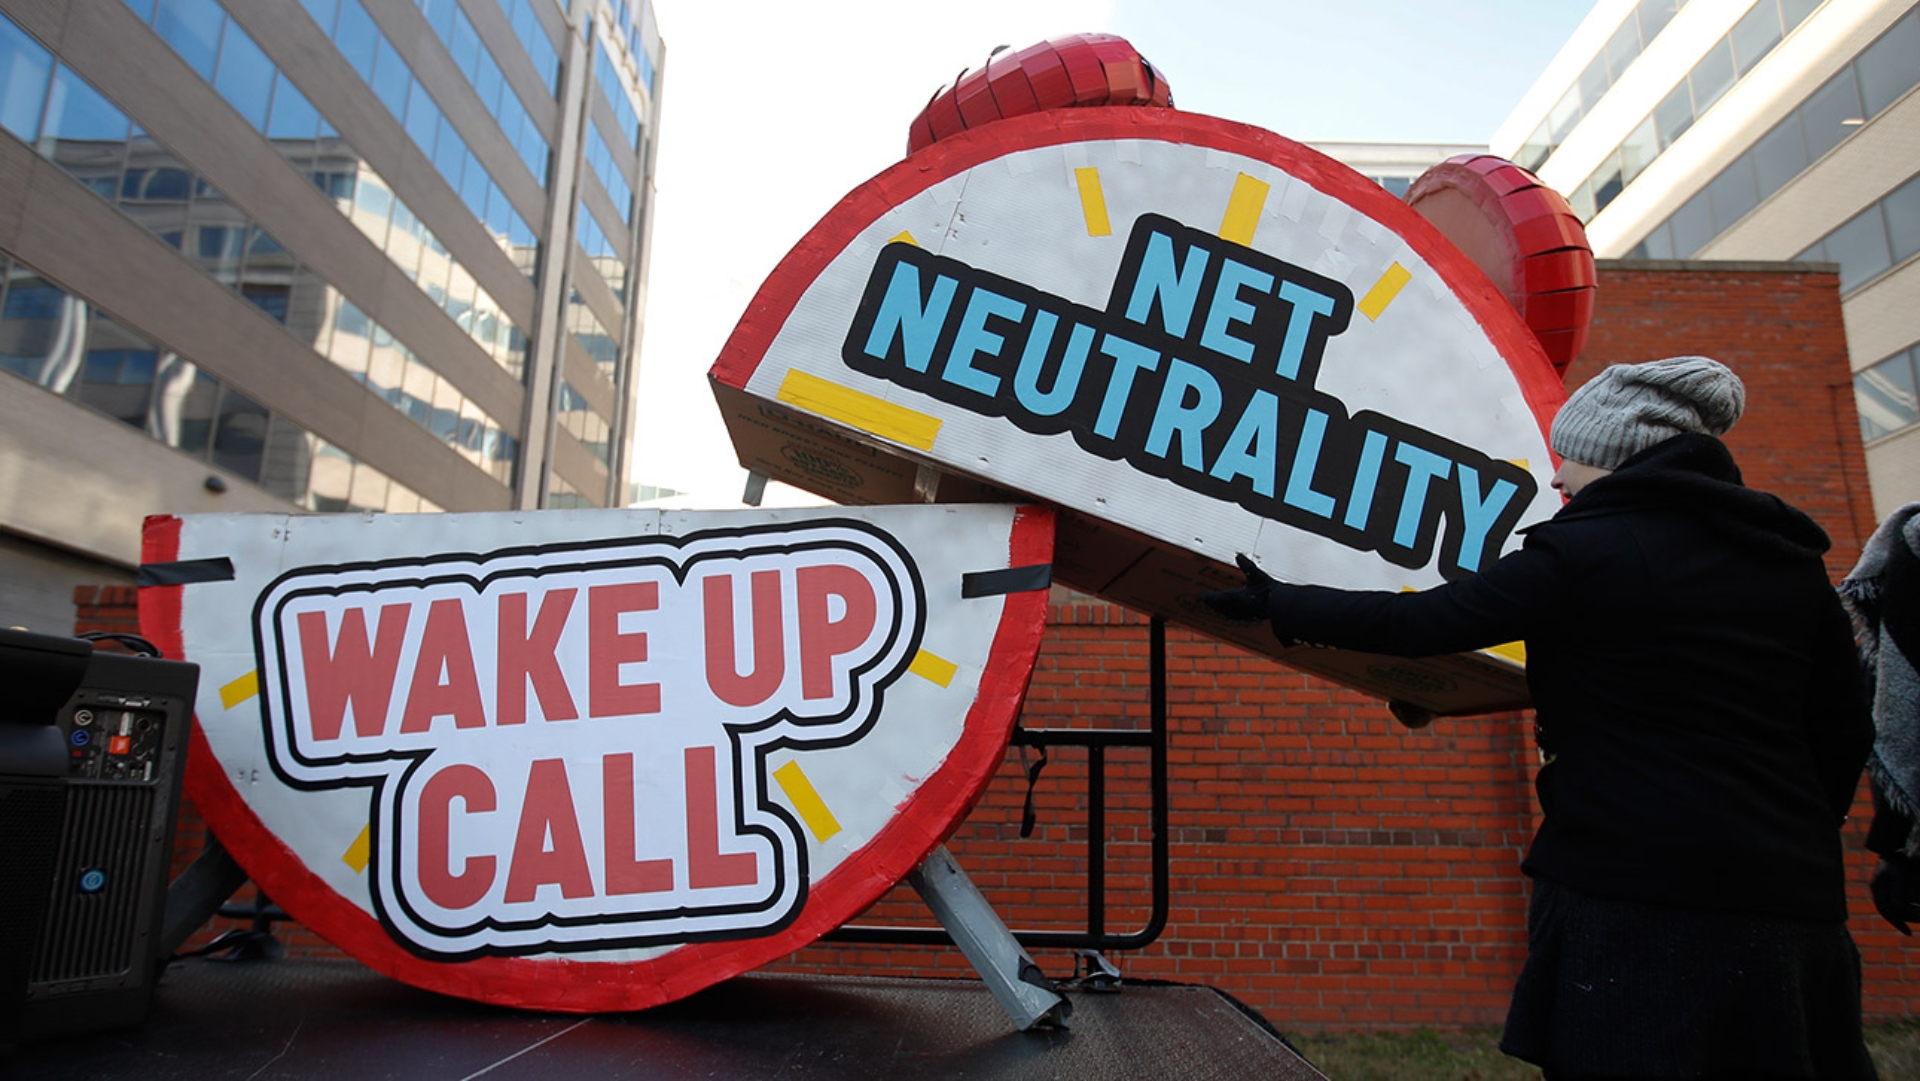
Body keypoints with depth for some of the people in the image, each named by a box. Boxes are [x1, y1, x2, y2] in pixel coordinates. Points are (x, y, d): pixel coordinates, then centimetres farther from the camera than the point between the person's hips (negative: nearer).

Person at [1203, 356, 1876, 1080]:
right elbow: (1846, 730, 12)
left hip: (1633, 896, -6)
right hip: (1794, 900, 7)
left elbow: (1415, 625, -10)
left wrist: (1276, 606, 0)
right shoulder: (1789, 557, 9)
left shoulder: (1584, 551, -10)